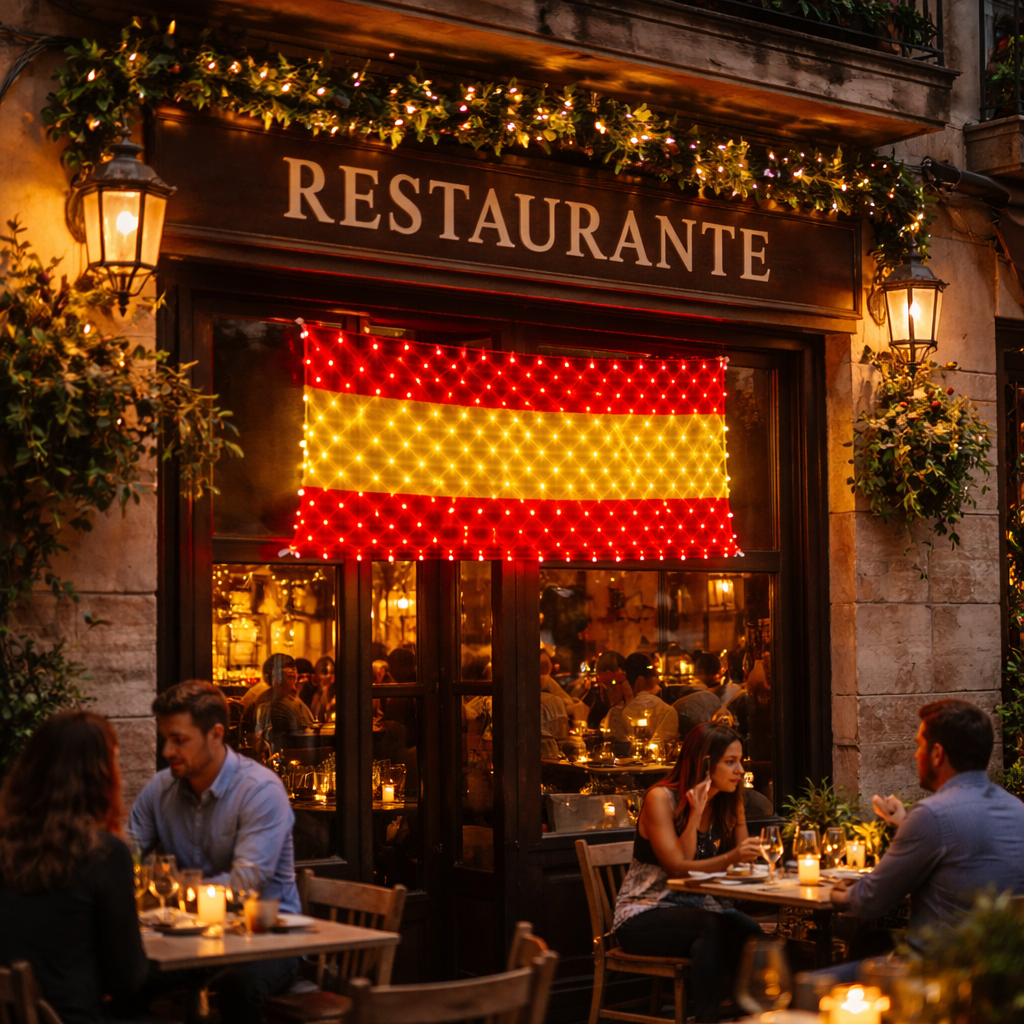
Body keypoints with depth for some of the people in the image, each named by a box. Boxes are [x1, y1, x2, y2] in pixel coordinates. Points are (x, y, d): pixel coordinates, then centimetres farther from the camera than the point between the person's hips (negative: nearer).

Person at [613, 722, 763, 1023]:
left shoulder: (728, 802, 8)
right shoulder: (661, 798, -12)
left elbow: (742, 859, 0)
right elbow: (678, 868, -20)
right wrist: (696, 813, -32)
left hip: (695, 909, 5)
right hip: (643, 916, -5)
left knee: (749, 929, -28)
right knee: (714, 927, -35)